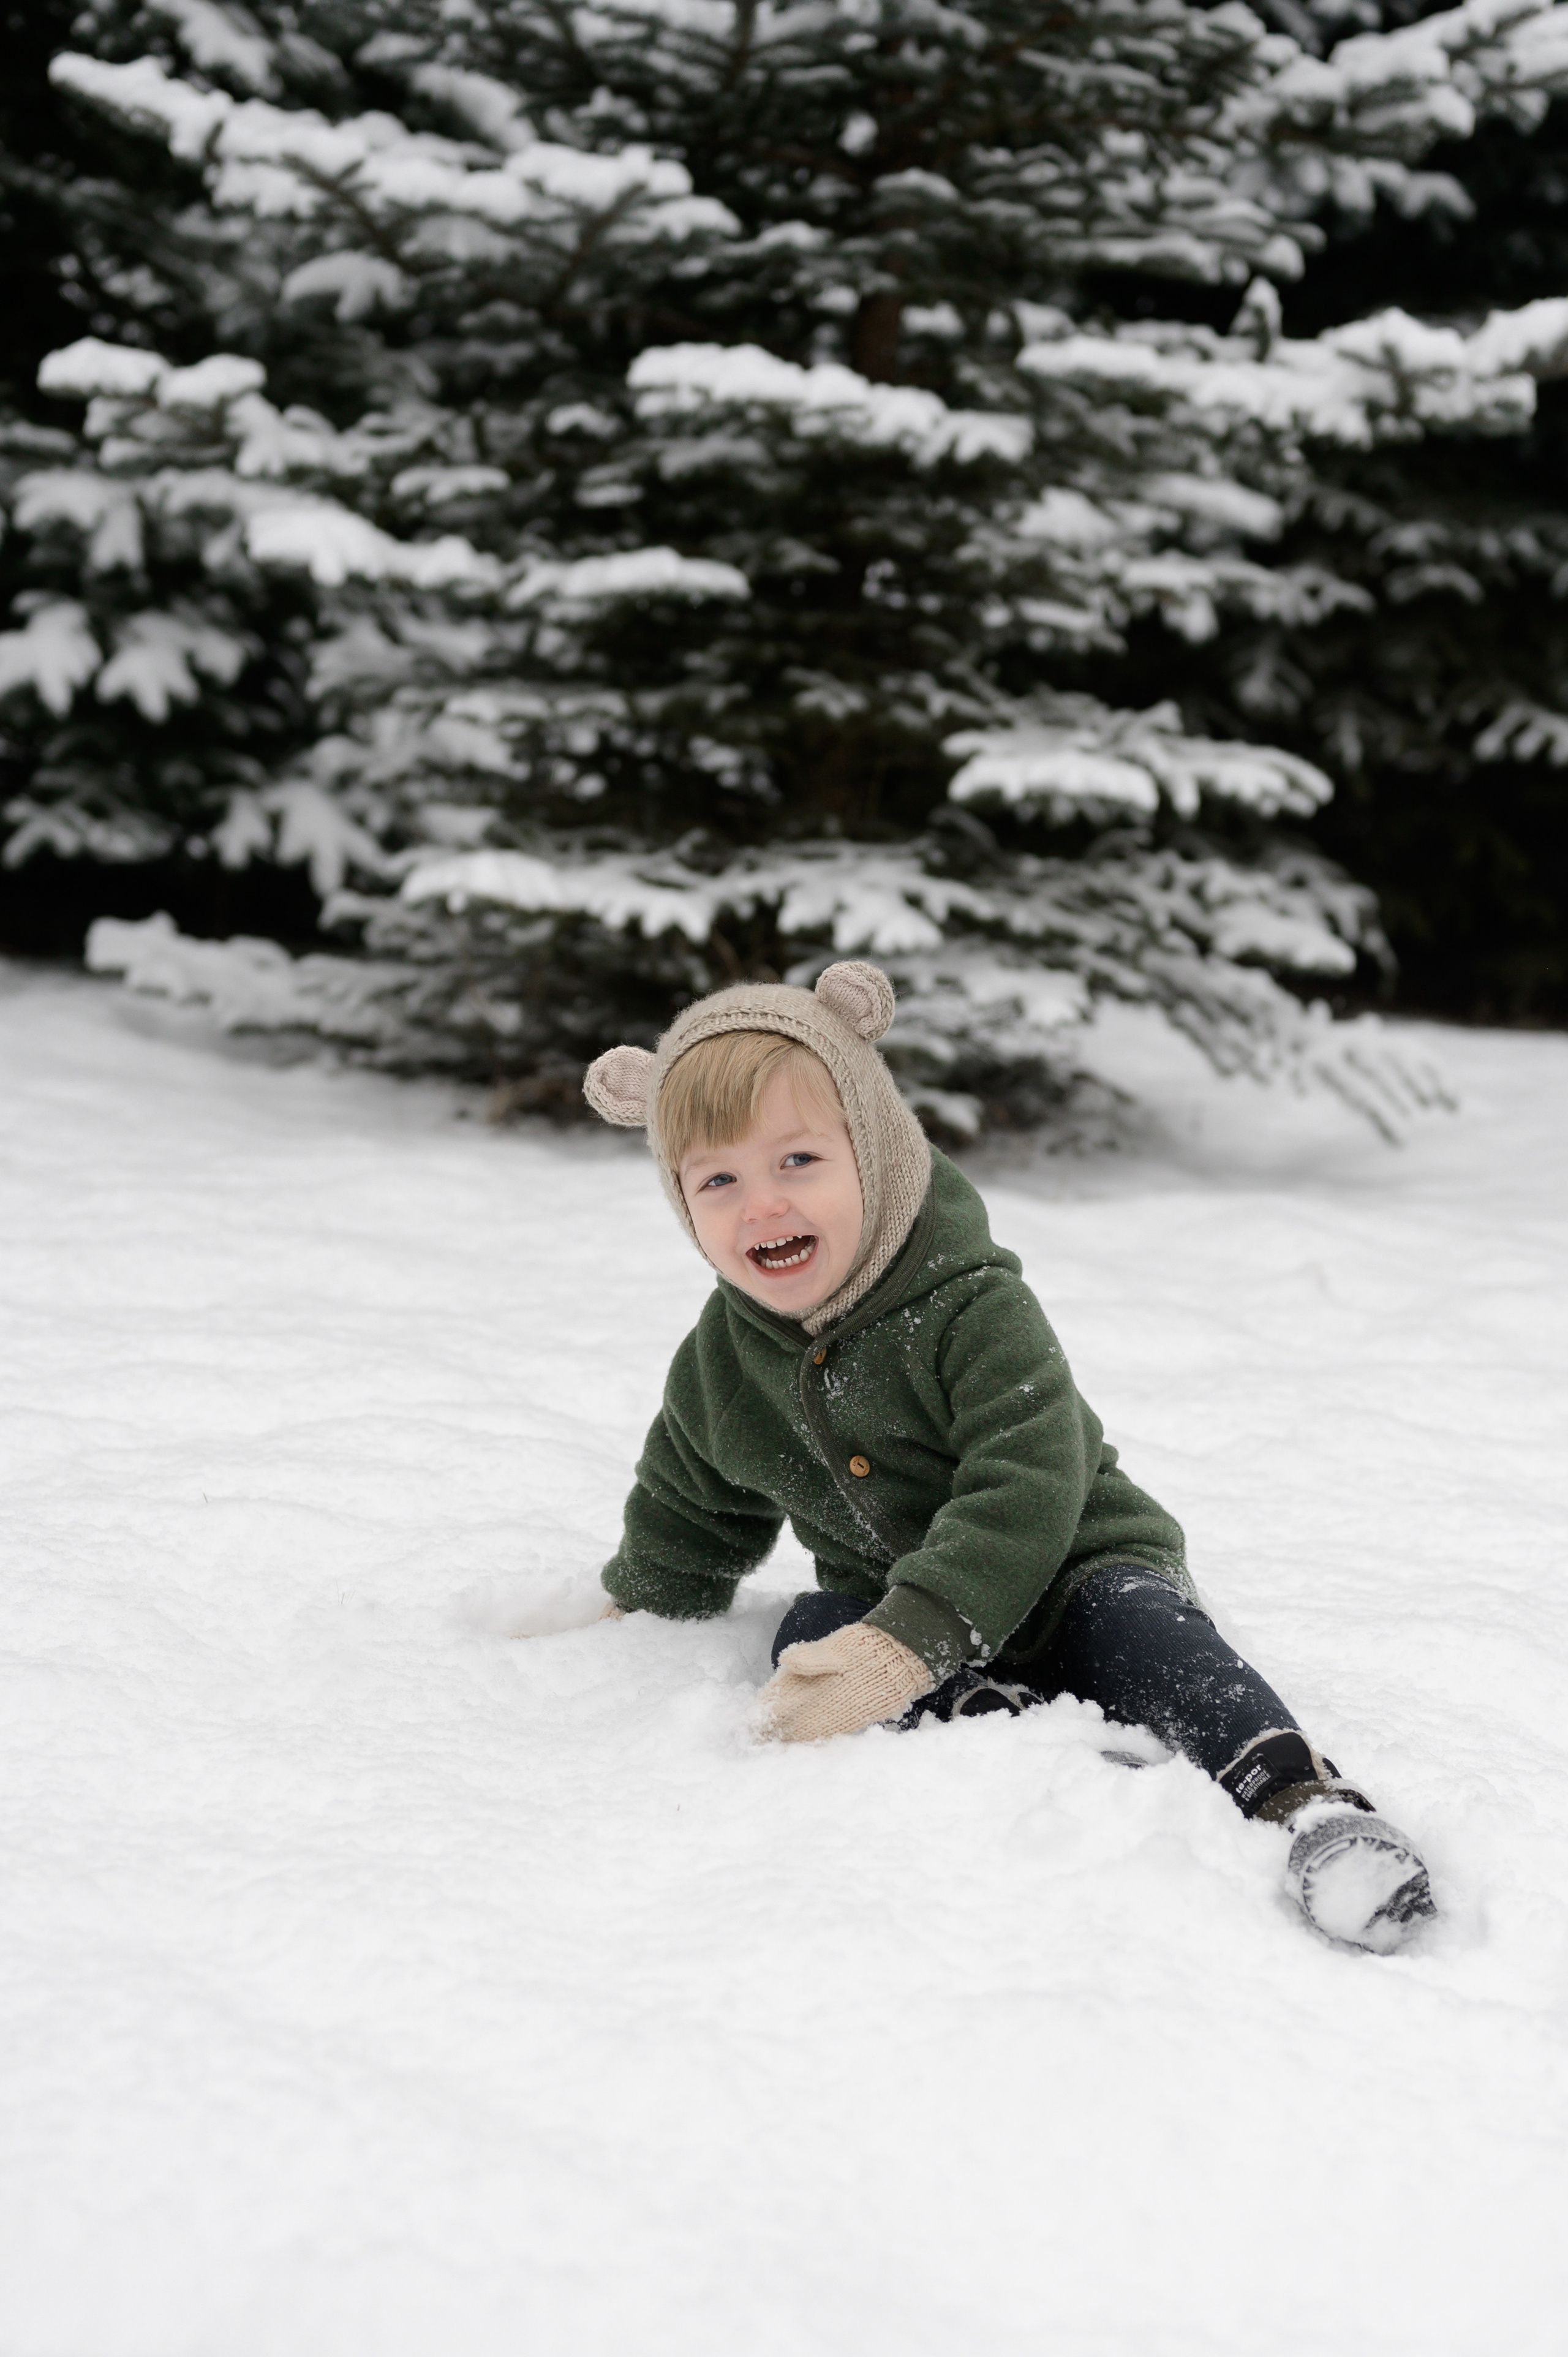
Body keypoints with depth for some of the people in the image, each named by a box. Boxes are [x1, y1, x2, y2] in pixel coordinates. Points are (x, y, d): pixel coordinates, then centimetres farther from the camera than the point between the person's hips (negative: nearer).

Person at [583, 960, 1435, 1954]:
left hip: (1074, 1577, -5)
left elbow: (1025, 1494, -32)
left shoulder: (974, 1310, -21)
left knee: (1140, 1631, -34)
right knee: (810, 1638, -25)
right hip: (889, 1601, 5)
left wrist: (908, 1644, -41)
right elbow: (683, 1534, 19)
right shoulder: (718, 1364, 0)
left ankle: (1306, 1799, -45)